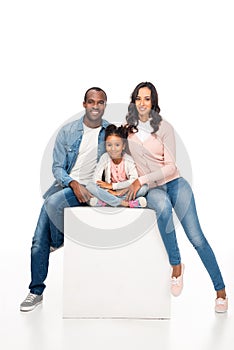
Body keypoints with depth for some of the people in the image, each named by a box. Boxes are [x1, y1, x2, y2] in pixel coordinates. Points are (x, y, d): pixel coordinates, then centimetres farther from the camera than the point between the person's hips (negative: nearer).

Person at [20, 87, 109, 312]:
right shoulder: (68, 131, 3)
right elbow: (57, 166, 1)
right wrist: (73, 183, -18)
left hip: (90, 189, -3)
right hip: (64, 185, 3)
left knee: (53, 202, -32)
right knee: (39, 240, -2)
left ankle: (60, 240, 0)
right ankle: (36, 291, 14)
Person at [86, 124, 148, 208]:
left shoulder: (128, 159, -10)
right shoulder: (105, 157, -8)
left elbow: (134, 180, -22)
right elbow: (96, 179, -15)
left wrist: (112, 185, -23)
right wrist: (110, 191, -28)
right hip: (109, 191, 0)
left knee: (144, 187, -28)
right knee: (90, 186, -25)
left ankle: (105, 201, -32)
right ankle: (124, 203, -32)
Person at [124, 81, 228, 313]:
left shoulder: (164, 128, -3)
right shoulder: (127, 129, 5)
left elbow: (170, 167, -7)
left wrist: (141, 180, -15)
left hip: (174, 183, -1)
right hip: (151, 189, 1)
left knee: (196, 238, -9)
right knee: (163, 206, -38)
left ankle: (220, 291, 2)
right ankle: (176, 265, -20)